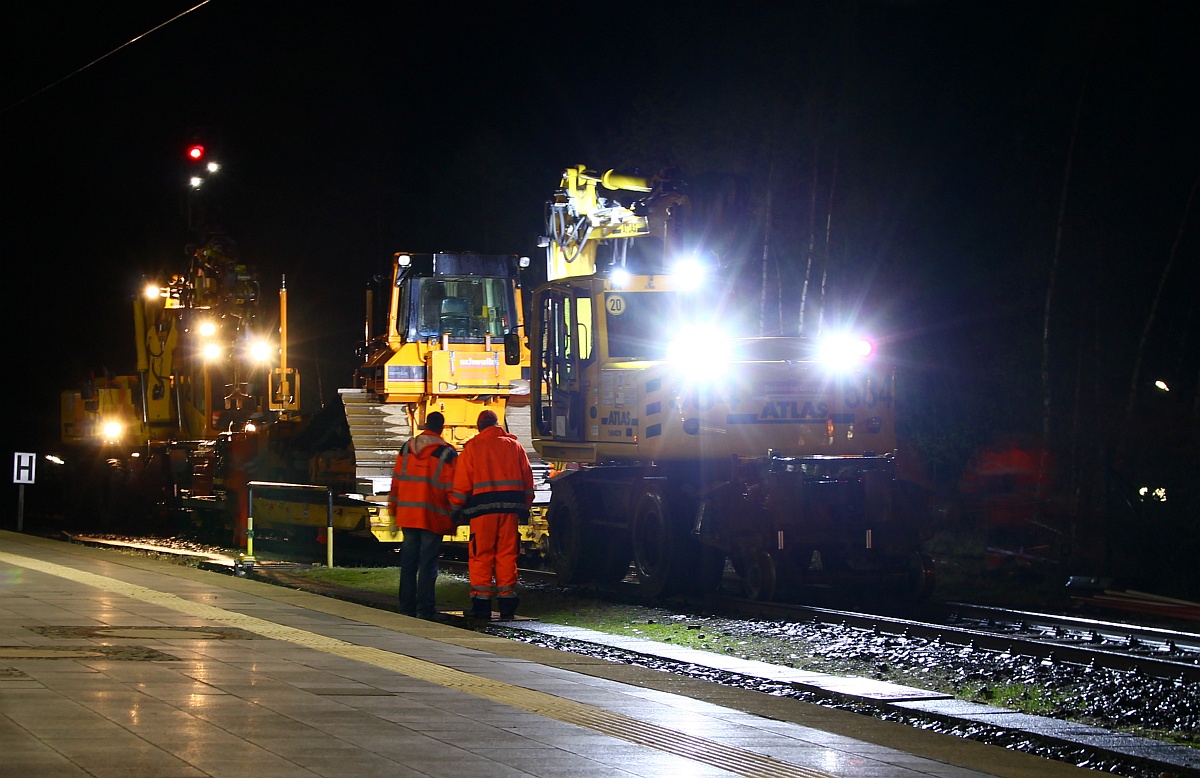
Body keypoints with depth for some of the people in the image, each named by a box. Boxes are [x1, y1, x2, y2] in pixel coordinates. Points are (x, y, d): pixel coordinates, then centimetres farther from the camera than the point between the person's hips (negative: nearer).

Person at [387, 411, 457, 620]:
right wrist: (453, 517, 1)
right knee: (428, 562, -2)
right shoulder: (447, 453, -6)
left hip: (407, 514, 4)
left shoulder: (406, 448, 7)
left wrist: (393, 509, 20)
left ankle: (407, 606, 14)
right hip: (433, 517, -4)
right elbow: (451, 489, -6)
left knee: (408, 561, 10)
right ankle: (425, 608, -4)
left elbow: (396, 481, 12)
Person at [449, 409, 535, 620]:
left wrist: (457, 508, 6)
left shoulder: (473, 446, 2)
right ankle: (507, 601, 5)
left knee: (481, 555, 0)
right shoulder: (514, 446, 11)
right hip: (510, 507, 3)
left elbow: (462, 482, -1)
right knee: (507, 553, 6)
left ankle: (481, 603, -4)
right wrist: (525, 507, 20)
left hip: (483, 507, -3)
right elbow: (527, 478, 13)